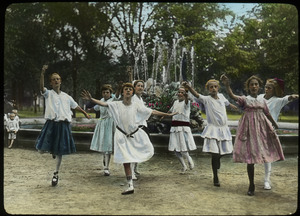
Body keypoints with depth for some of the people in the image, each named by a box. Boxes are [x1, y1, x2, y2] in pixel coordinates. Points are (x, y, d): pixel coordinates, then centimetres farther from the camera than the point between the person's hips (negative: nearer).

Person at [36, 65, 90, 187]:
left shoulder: (66, 96, 14)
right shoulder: (48, 94, 3)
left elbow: (75, 106, 28)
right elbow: (41, 87, -19)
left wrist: (85, 113, 34)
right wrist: (42, 74, -34)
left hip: (63, 125, 2)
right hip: (51, 124, -2)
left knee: (60, 151, 6)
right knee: (42, 149, -7)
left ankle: (56, 174, 23)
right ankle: (52, 150, 30)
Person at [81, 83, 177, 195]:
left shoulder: (136, 106, 1)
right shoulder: (117, 105, -5)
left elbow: (152, 111, 4)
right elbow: (103, 104, -19)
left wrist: (167, 114, 3)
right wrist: (91, 99, -35)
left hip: (135, 134, 2)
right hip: (122, 135, -2)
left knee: (149, 152, -4)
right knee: (125, 161, 1)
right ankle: (130, 186, 12)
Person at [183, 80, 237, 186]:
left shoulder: (221, 96, 8)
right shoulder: (206, 99, -8)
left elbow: (228, 103, 28)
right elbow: (196, 95, -26)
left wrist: (238, 108, 45)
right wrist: (188, 87, -45)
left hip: (224, 128, 5)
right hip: (213, 129, -5)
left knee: (223, 152, 13)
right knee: (215, 154, -7)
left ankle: (216, 164, 45)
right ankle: (215, 178, 6)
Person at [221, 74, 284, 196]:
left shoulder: (262, 101, 10)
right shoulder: (245, 99, -2)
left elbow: (268, 115, 22)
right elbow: (232, 96, -21)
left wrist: (275, 125, 33)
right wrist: (226, 85, -38)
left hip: (261, 128, 3)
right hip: (249, 129, -3)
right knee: (250, 157, 0)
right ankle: (251, 185, 10)